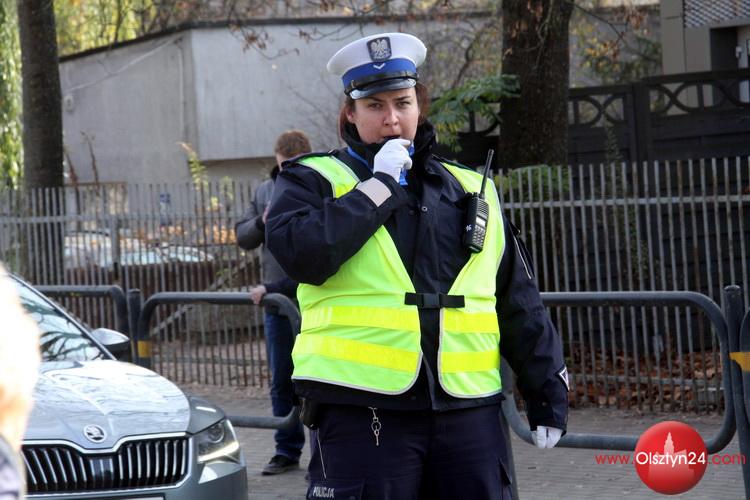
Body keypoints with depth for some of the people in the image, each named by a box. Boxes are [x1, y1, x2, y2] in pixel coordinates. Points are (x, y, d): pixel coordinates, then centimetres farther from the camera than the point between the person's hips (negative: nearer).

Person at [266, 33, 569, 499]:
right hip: (361, 412, -4)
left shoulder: (471, 189, 16)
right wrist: (379, 186, -11)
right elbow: (301, 254, -17)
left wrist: (547, 388, 13)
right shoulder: (315, 179, 5)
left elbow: (520, 303, 17)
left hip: (468, 411, 4)